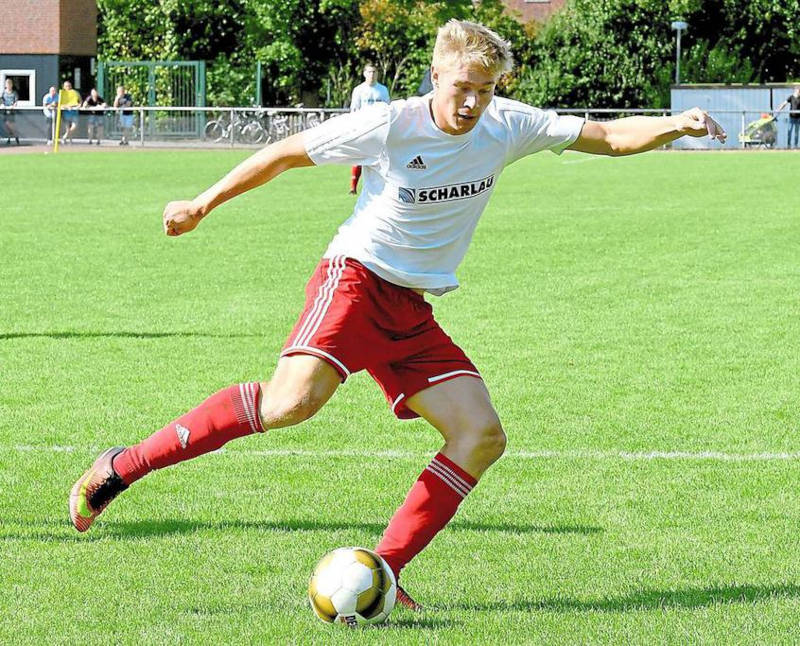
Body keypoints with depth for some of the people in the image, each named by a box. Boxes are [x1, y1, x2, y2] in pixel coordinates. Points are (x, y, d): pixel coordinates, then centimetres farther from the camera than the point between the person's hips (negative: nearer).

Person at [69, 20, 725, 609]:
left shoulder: (508, 126, 3)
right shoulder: (387, 126, -11)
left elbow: (607, 136, 8)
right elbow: (287, 152, 0)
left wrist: (674, 125, -10)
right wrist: (203, 204, 6)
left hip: (413, 315, 7)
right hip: (356, 278, -7)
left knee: (482, 435, -9)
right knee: (294, 399, -31)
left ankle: (381, 573, -7)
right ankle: (122, 467, -22)